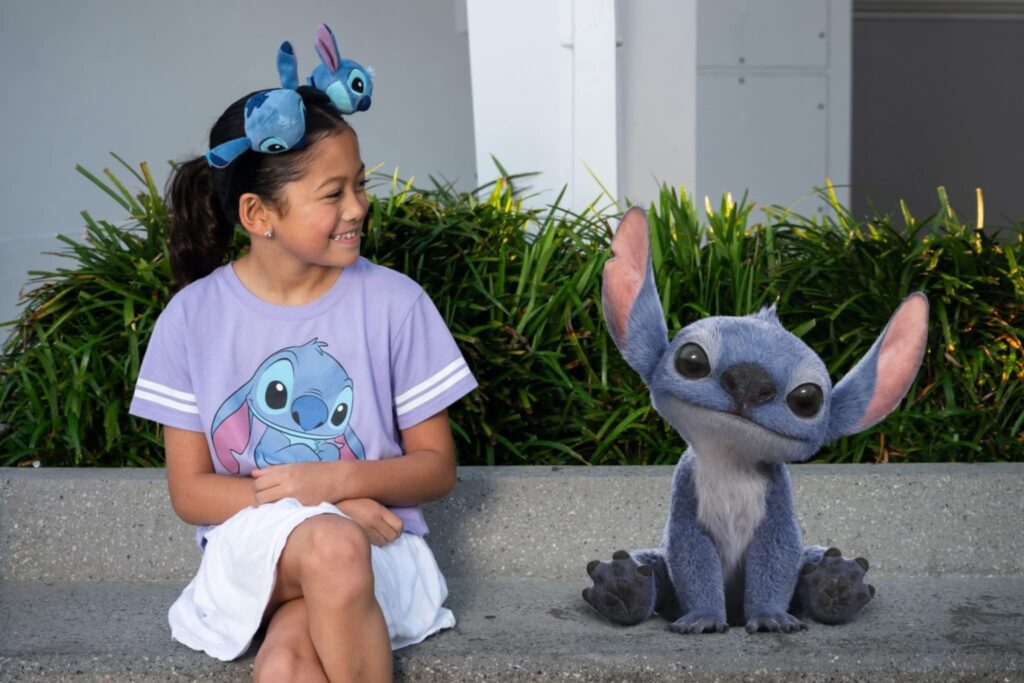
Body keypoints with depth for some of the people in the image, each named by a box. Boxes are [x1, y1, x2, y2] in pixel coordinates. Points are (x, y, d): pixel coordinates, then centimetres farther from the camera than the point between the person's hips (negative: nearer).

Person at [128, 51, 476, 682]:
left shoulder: (393, 301, -1)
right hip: (250, 545, 0)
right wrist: (314, 505, -15)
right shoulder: (194, 316, 0)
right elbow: (191, 491, 1)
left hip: (377, 542, 0)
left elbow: (436, 467, 5)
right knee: (332, 547, -37)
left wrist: (341, 478, -16)